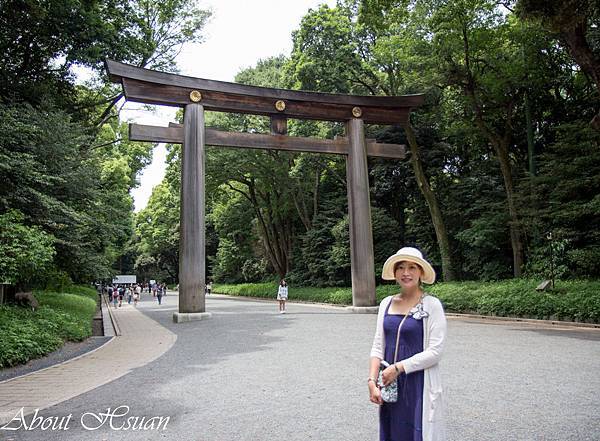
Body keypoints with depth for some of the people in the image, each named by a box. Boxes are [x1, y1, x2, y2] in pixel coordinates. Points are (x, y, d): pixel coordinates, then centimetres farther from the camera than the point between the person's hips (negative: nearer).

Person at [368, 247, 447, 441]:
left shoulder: (431, 305, -8)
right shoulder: (386, 303, 5)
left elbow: (435, 352, -12)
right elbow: (378, 347, 5)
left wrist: (398, 367, -13)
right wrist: (372, 381, -5)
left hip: (419, 385, -4)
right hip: (389, 386, 4)